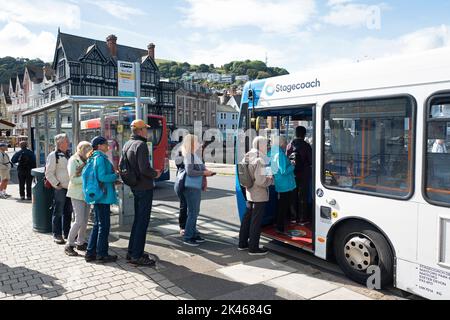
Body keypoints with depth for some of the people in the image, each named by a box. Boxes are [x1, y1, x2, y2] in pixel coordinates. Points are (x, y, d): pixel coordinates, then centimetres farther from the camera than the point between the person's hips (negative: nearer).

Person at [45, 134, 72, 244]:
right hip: (60, 189, -7)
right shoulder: (53, 156, -10)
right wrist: (57, 185, -15)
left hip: (70, 188, 7)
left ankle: (67, 232, 26)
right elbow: (49, 173, -13)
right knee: (58, 212, 1)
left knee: (68, 212, 14)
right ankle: (57, 235, 11)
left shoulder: (69, 154, 12)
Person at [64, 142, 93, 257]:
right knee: (79, 221, -10)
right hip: (77, 194, -7)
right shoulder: (73, 161, -8)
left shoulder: (87, 161, 12)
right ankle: (69, 245, 2)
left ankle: (81, 243, 22)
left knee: (85, 220, 10)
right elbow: (73, 179, -16)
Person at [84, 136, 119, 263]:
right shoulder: (100, 158, -15)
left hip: (97, 196, 10)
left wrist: (113, 180, 15)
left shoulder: (93, 158, 15)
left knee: (97, 225, 17)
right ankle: (102, 255, 10)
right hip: (103, 196, -10)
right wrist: (116, 175, -9)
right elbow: (102, 177, -22)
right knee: (104, 226, 0)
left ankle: (91, 253, 24)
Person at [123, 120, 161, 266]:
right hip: (144, 187, -9)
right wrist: (155, 174, -6)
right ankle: (137, 256, 5)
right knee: (143, 221, -2)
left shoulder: (127, 144, 12)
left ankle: (132, 252, 27)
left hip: (134, 187, 10)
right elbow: (144, 168, -26)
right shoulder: (141, 145, -17)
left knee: (138, 219, 19)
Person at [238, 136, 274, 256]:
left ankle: (243, 243, 28)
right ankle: (253, 248, 9)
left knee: (247, 218, 17)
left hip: (250, 193, 9)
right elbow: (261, 180, -24)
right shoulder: (260, 160, -21)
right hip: (260, 195, -9)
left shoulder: (248, 157, 6)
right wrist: (271, 179, -8)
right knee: (256, 221, 0)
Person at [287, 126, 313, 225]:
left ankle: (294, 217, 21)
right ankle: (303, 219, 7)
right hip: (304, 175, -4)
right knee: (303, 197, 3)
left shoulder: (290, 145, 1)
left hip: (292, 174, 4)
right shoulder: (306, 146, -11)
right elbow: (311, 161, -6)